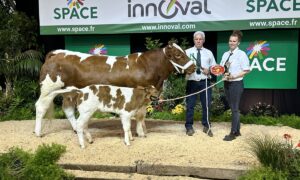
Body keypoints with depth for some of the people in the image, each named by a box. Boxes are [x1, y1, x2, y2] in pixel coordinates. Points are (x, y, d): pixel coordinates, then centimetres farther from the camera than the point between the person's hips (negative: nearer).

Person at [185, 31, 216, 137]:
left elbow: (214, 67, 11)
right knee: (190, 105, 3)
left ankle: (206, 126, 20)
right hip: (192, 82, -1)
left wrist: (209, 70, -9)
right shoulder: (188, 52, 6)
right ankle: (189, 127, 15)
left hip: (205, 82, 2)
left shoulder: (208, 53, 11)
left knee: (206, 105, 6)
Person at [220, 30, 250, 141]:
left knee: (235, 108, -2)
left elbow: (246, 70, -13)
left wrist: (234, 76, -20)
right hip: (226, 83, 7)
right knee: (232, 107, 15)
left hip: (236, 83, -7)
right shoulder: (225, 54, 11)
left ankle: (233, 133, 7)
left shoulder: (241, 54, -9)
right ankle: (237, 131, 28)